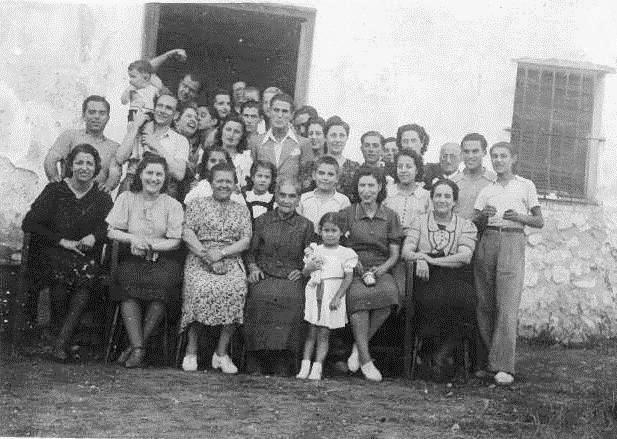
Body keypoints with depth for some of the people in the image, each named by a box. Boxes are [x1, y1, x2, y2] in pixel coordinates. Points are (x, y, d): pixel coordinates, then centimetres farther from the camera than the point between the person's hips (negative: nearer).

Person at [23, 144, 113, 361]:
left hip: (88, 257, 1)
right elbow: (29, 224, 2)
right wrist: (61, 241, -7)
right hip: (53, 254, -1)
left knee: (88, 270, -33)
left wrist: (94, 236, -11)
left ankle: (61, 341, -31)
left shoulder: (102, 199, 12)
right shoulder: (54, 191, 7)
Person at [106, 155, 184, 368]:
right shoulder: (126, 198, 8)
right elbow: (111, 231, 4)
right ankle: (138, 347, -29)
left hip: (162, 261, -1)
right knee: (127, 284, -31)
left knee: (163, 282, -33)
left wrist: (149, 244, -16)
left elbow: (175, 241, -1)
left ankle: (136, 345, -20)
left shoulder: (173, 205, 4)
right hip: (132, 260, 1)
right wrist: (133, 239, -14)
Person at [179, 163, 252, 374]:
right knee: (200, 290, -33)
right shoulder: (197, 204, 14)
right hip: (199, 260, -1)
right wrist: (203, 253, -13)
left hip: (231, 261, 1)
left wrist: (221, 253, -9)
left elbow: (245, 241, 8)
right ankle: (191, 350, -17)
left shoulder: (241, 210, 19)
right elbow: (187, 232, 3)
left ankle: (221, 352, -17)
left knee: (236, 290, -30)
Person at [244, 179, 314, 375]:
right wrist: (253, 268, 3)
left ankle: (282, 369, -21)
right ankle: (255, 368, -20)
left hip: (291, 279, 0)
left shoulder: (305, 225, 13)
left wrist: (302, 271, 0)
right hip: (264, 277, 0)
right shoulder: (262, 221, 15)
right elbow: (250, 251, 19)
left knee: (293, 299, -30)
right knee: (260, 297, -29)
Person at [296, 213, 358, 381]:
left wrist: (337, 297, -11)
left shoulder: (346, 253, 1)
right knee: (311, 332, 3)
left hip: (332, 296, -2)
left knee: (323, 333, -1)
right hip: (313, 295, 2)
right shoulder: (314, 250, 10)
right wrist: (309, 268, -11)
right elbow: (304, 273, 13)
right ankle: (305, 367, 5)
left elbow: (348, 277, -3)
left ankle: (317, 368, -1)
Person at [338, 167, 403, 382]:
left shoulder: (390, 216, 11)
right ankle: (365, 359, -29)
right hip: (353, 270, -1)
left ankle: (359, 346, -16)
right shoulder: (347, 214, 7)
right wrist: (354, 264, -13)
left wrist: (382, 269, -10)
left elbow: (394, 254, 10)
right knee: (358, 295, -35)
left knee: (388, 292, -33)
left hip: (381, 270, 1)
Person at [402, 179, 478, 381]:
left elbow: (465, 257, -3)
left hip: (455, 278, 1)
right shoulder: (420, 222, 18)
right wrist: (418, 258, -18)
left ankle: (441, 355, -13)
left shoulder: (466, 226, 14)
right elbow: (406, 251, 6)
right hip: (426, 279, 0)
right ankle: (443, 351, -9)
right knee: (432, 299, -35)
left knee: (463, 298, -34)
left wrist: (431, 260, -11)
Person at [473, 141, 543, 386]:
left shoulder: (525, 186, 11)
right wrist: (483, 215, -9)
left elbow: (539, 221, 8)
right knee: (484, 304, -1)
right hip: (487, 242, 4)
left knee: (507, 305, -13)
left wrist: (518, 217, -10)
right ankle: (488, 360, 7)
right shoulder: (486, 190, 20)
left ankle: (504, 367, -17)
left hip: (512, 241, -4)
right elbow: (473, 221, 12)